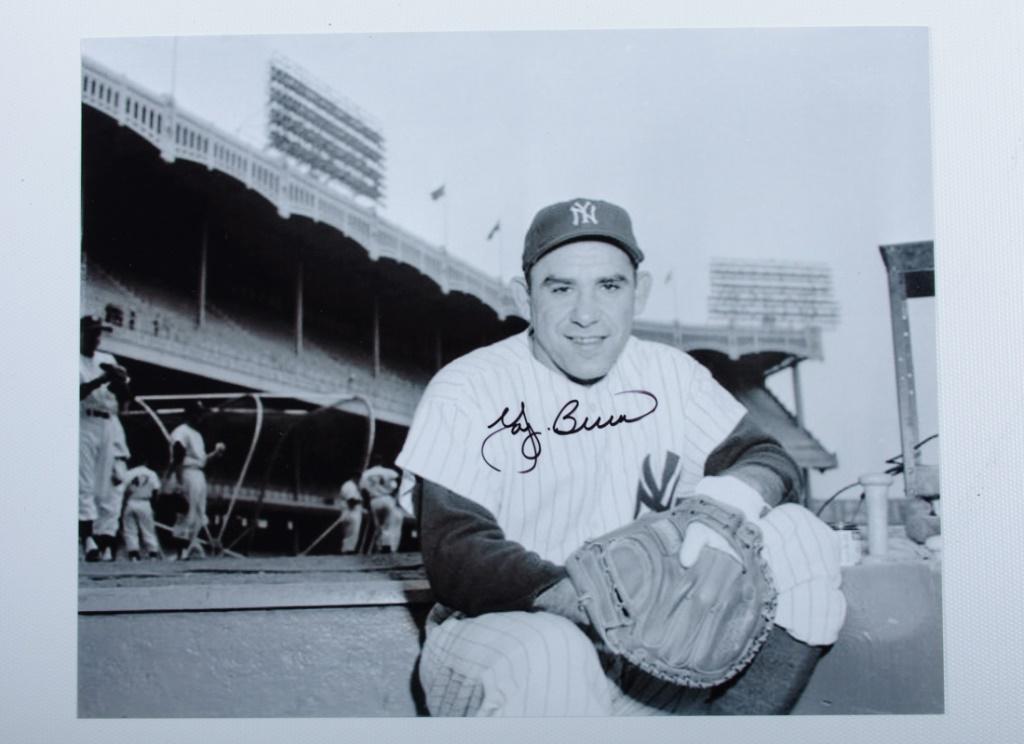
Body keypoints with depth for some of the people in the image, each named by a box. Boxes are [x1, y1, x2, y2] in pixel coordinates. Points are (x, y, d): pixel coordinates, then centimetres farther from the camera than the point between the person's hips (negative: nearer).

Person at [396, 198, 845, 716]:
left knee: (799, 540, -12)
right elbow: (457, 558, -19)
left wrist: (729, 498, -23)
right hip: (498, 631, -4)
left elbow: (770, 460, 4)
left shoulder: (668, 374, 4)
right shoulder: (465, 394, -10)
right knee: (548, 656, -40)